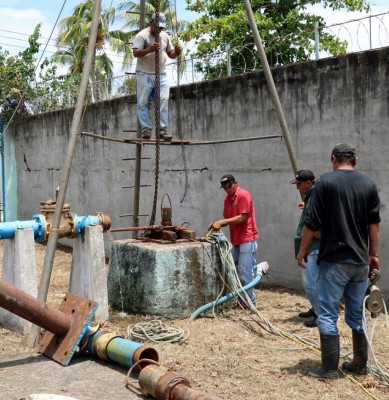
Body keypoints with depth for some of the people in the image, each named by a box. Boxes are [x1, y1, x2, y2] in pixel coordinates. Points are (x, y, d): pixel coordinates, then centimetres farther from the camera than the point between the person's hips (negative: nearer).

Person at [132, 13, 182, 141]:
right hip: (145, 75, -4)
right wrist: (150, 49, -30)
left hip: (161, 75, 4)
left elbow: (170, 54, 19)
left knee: (164, 100, -6)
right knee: (143, 103, -2)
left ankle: (162, 130, -3)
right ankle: (146, 129, 5)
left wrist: (177, 52, -4)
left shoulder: (165, 36, 13)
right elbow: (135, 53, -15)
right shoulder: (142, 35, -5)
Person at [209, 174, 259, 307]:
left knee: (245, 272, -9)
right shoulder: (227, 198, 15)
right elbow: (227, 218, 14)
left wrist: (222, 222, -20)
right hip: (236, 240, 9)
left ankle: (250, 303, -1)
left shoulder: (243, 195, -11)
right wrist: (218, 224, -6)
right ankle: (241, 301, 16)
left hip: (247, 239, -9)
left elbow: (242, 218, -18)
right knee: (236, 272, 9)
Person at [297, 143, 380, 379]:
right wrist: (373, 254, 16)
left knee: (328, 315, 2)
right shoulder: (369, 184, 5)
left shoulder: (325, 182, -8)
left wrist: (303, 249, 3)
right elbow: (374, 223, 7)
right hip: (361, 261, 5)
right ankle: (360, 364, 25)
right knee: (357, 314, 16)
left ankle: (330, 369, 5)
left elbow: (313, 223, -9)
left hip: (334, 260, -5)